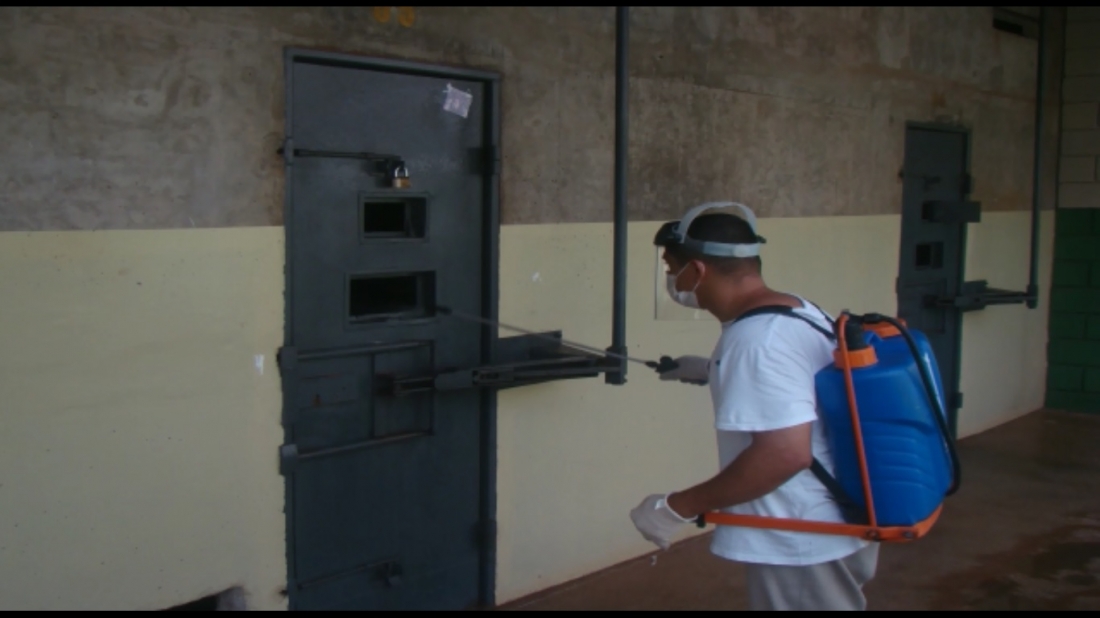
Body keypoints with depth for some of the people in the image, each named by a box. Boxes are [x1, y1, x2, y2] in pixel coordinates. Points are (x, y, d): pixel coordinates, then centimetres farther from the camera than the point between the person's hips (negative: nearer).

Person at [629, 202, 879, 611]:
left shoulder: (757, 338, -26)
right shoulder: (794, 311, 4)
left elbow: (786, 453, -33)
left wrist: (677, 508, -26)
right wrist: (713, 373, 22)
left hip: (802, 546, -10)